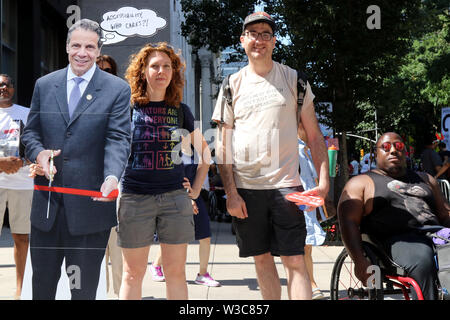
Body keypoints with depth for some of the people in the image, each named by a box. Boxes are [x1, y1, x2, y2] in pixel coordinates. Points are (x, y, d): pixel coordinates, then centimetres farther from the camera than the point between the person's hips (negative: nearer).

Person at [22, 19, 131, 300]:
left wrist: (112, 176, -29)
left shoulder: (117, 89, -2)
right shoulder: (44, 85, 9)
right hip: (46, 204, 3)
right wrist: (38, 153, -11)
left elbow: (118, 139, -10)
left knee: (85, 287, 10)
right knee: (42, 282, 15)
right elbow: (31, 131, 13)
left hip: (89, 203, -3)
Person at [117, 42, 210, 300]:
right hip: (135, 198, -2)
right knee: (134, 273, 5)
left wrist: (197, 188, 13)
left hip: (175, 197, 2)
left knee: (176, 272, 5)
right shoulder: (128, 108, 2)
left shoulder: (180, 110, 9)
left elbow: (204, 151, 20)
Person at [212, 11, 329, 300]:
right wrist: (231, 193, -4)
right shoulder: (233, 85, 7)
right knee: (261, 259, 9)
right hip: (245, 187, 1)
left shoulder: (294, 80, 7)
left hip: (285, 185, -1)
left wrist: (324, 180, -4)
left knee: (294, 260, -5)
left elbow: (314, 135, 7)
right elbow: (223, 144, 5)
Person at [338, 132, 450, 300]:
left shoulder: (425, 179, 31)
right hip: (397, 240, -4)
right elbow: (348, 221, 3)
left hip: (436, 234, 5)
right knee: (423, 261, -36)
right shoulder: (361, 183, 16)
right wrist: (359, 261, -12)